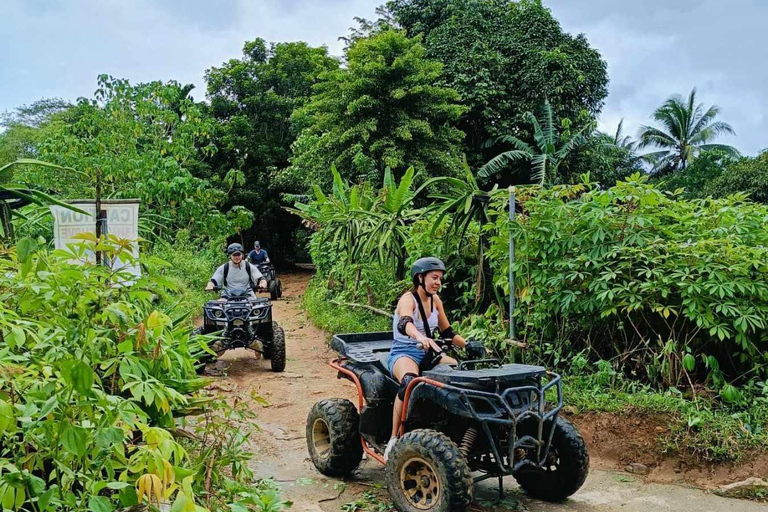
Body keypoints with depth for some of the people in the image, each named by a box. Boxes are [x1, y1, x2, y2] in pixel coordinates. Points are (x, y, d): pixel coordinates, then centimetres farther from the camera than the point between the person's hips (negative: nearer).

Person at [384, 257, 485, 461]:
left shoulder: (435, 300, 8)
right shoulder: (408, 299, -14)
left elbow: (447, 333, 15)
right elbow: (404, 324, -38)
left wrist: (469, 345, -3)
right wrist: (421, 338, -59)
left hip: (428, 354, 7)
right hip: (403, 354, -7)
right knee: (410, 382, -40)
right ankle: (394, 438, -33)